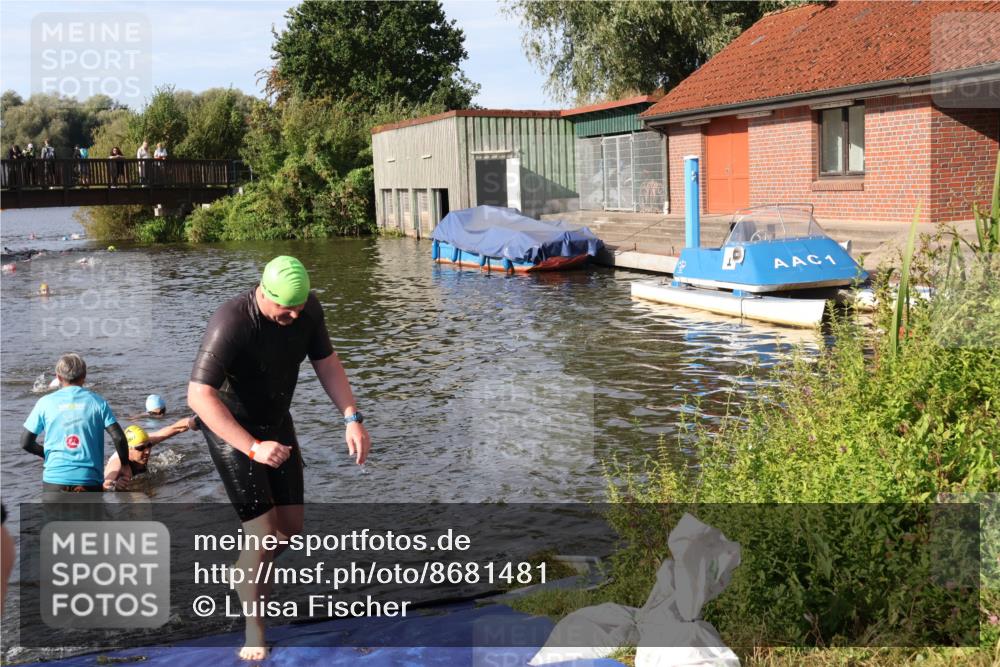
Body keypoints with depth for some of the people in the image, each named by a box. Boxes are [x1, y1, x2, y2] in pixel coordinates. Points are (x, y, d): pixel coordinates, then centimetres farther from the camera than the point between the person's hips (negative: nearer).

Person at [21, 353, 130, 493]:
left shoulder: (45, 402, 4)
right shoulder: (97, 402, 3)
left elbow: (26, 443, 5)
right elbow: (118, 438, -5)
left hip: (55, 479, 0)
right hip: (89, 480, 0)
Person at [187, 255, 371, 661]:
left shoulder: (308, 308, -13)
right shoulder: (232, 322, -32)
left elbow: (326, 362, -1)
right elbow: (199, 396, -35)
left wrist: (352, 419, -13)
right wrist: (253, 448, -39)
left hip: (277, 424, 7)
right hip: (230, 430, -6)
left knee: (291, 527, 12)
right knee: (262, 532, -12)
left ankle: (245, 575, 43)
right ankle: (254, 631, 7)